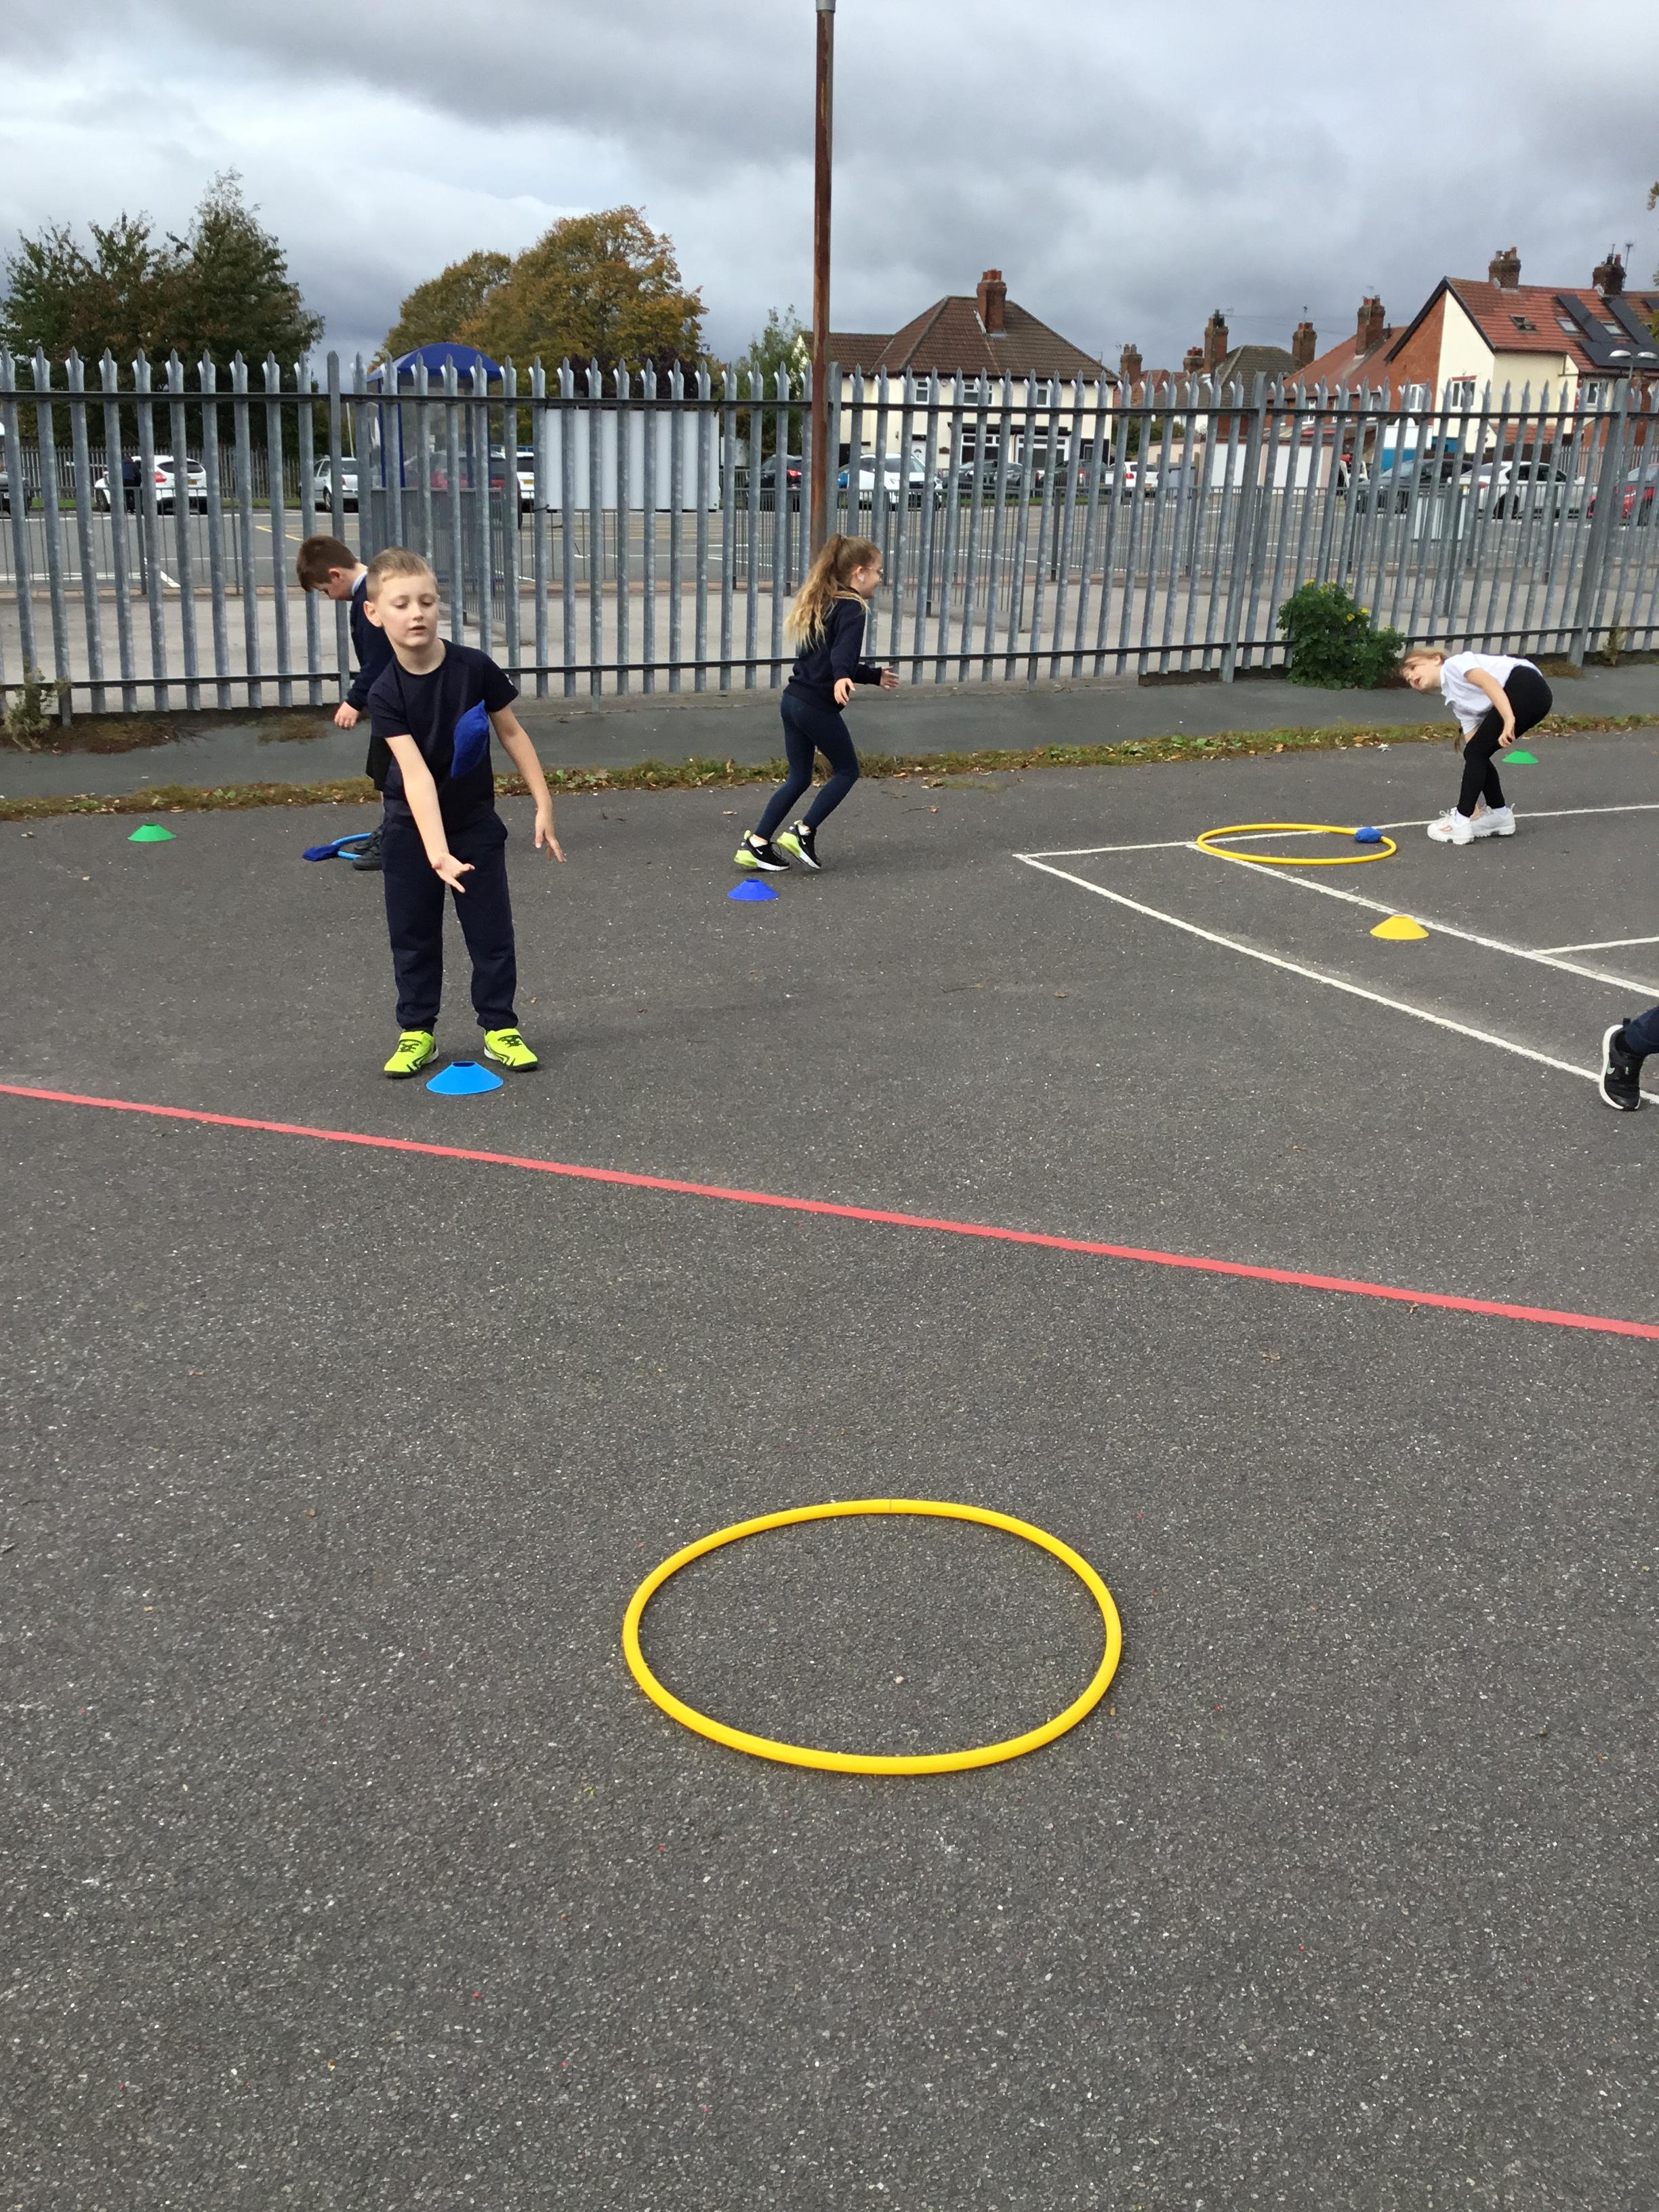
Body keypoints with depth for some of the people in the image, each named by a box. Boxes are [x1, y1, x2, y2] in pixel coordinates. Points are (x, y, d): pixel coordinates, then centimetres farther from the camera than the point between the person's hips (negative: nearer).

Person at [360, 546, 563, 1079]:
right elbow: (416, 773, -31)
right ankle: (417, 1031, 21)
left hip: (476, 820, 1)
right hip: (412, 827, -1)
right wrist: (436, 851, -41)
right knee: (413, 933, 9)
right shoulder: (386, 692, -21)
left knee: (491, 929, 4)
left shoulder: (475, 667, -18)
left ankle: (499, 1027, 17)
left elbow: (512, 732, -4)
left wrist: (543, 804, -4)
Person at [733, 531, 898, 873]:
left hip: (794, 700, 9)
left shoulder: (823, 605, 20)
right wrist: (841, 678, -48)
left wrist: (875, 675, 39)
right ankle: (803, 833, 3)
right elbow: (843, 651, -29)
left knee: (799, 777, 15)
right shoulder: (852, 608, -9)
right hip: (819, 706, -9)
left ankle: (756, 844, 10)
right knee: (847, 770, 9)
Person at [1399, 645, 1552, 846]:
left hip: (1526, 686, -9)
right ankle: (1500, 815, 26)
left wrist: (1508, 719, -25)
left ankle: (1461, 823, 2)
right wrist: (1474, 803, 20)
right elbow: (1472, 741, 22)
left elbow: (1489, 681, -13)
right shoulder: (1457, 701, 25)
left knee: (1475, 753, -3)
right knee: (1476, 755, 15)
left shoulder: (1453, 664, 5)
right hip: (1529, 698, 9)